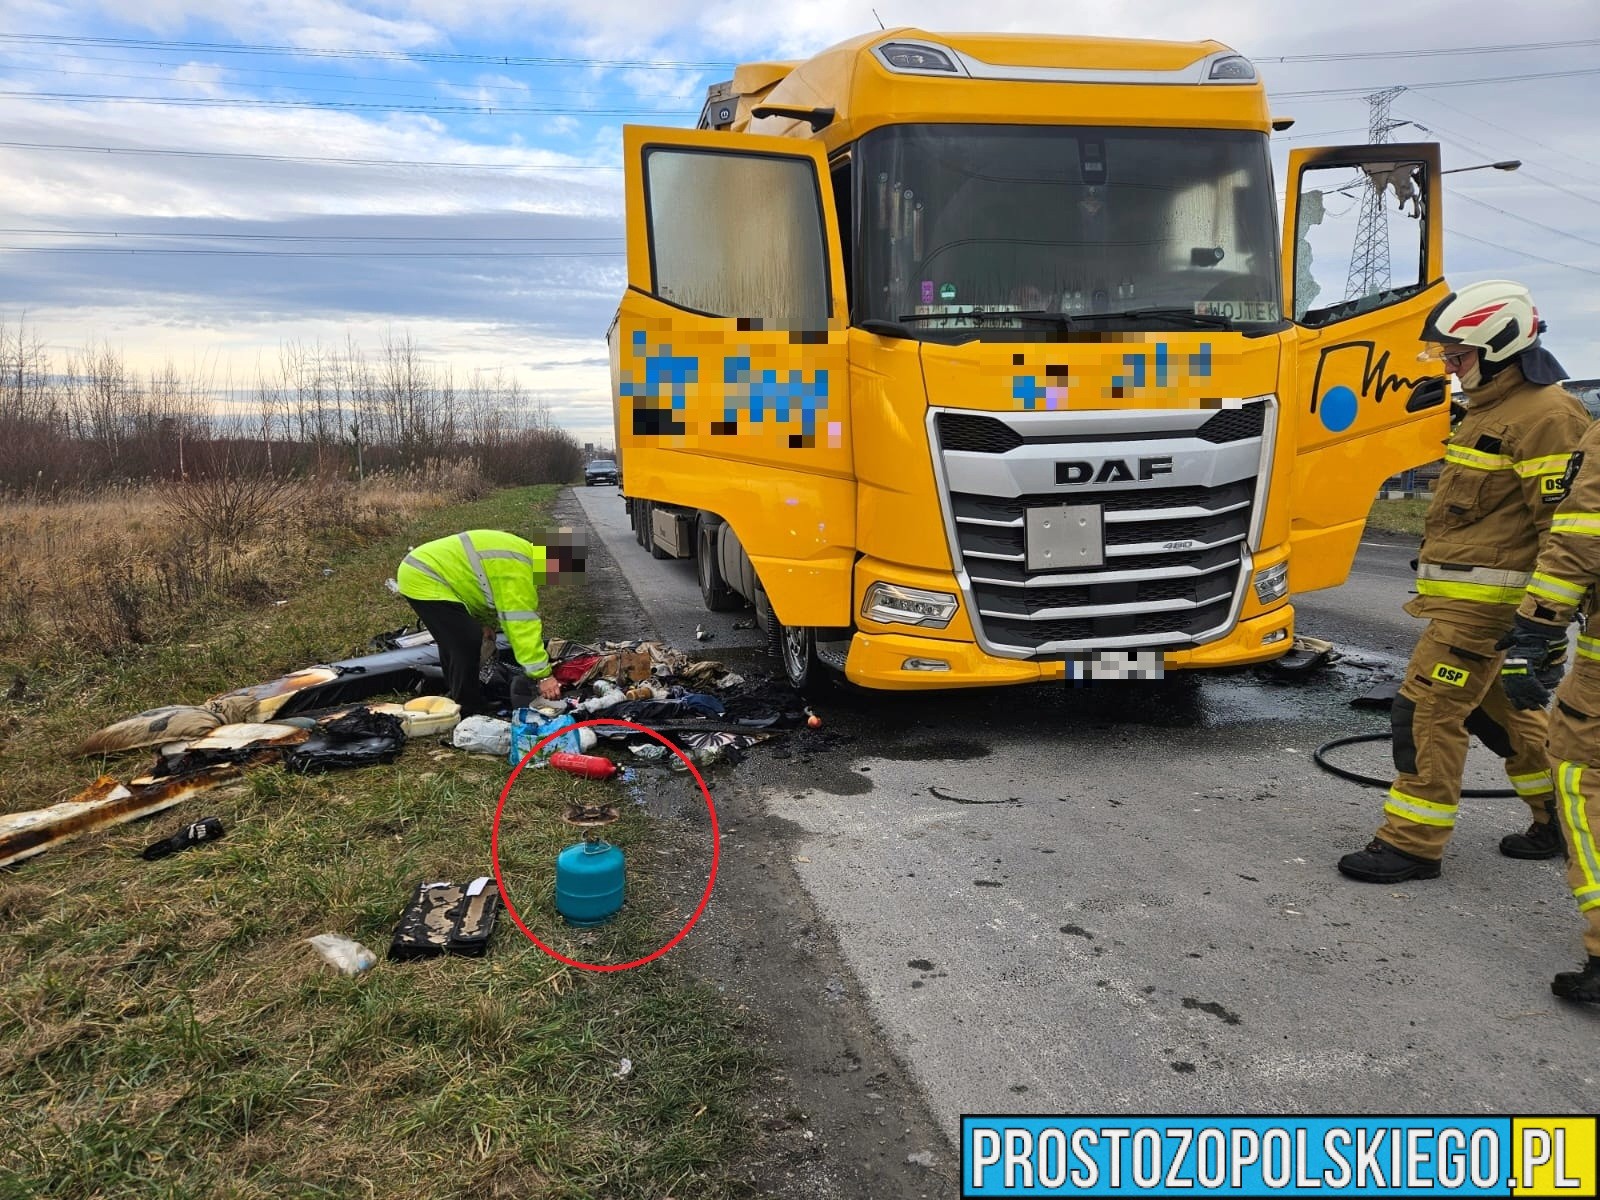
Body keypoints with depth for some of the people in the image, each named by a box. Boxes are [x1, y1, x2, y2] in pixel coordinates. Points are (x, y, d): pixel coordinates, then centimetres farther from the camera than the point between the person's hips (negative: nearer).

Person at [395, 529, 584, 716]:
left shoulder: (524, 555, 9)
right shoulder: (516, 570, -24)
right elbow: (521, 625, -27)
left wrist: (485, 621, 14)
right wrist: (543, 675, -27)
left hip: (418, 572, 11)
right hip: (423, 581, -11)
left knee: (453, 640, 23)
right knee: (468, 643, -12)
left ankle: (459, 698, 38)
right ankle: (467, 711, 0)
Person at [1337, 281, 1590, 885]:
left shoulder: (1547, 416, -16)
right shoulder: (1490, 407, 16)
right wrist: (1433, 573, 27)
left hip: (1483, 602, -10)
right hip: (1465, 597, 10)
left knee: (1427, 710, -7)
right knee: (1497, 707, 19)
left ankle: (1412, 843, 2)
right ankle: (1561, 819, 33)